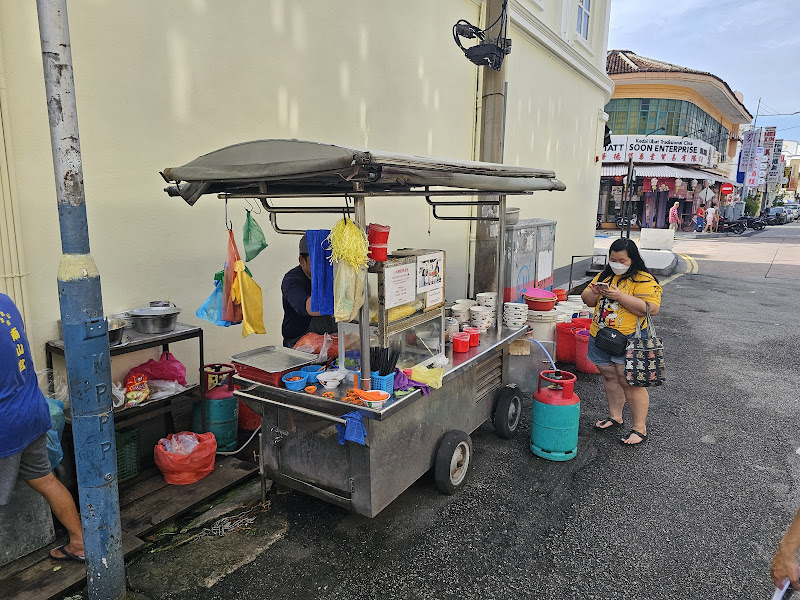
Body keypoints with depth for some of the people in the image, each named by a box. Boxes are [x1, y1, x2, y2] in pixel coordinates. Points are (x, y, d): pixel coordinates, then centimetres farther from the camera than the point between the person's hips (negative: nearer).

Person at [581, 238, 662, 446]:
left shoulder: (644, 280, -9)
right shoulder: (605, 276, 12)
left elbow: (652, 308, -20)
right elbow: (587, 300, 16)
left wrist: (620, 296, -24)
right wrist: (594, 292, -8)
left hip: (628, 340, -7)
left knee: (629, 382, -4)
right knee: (610, 377, 15)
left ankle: (640, 428, 7)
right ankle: (615, 417, 31)